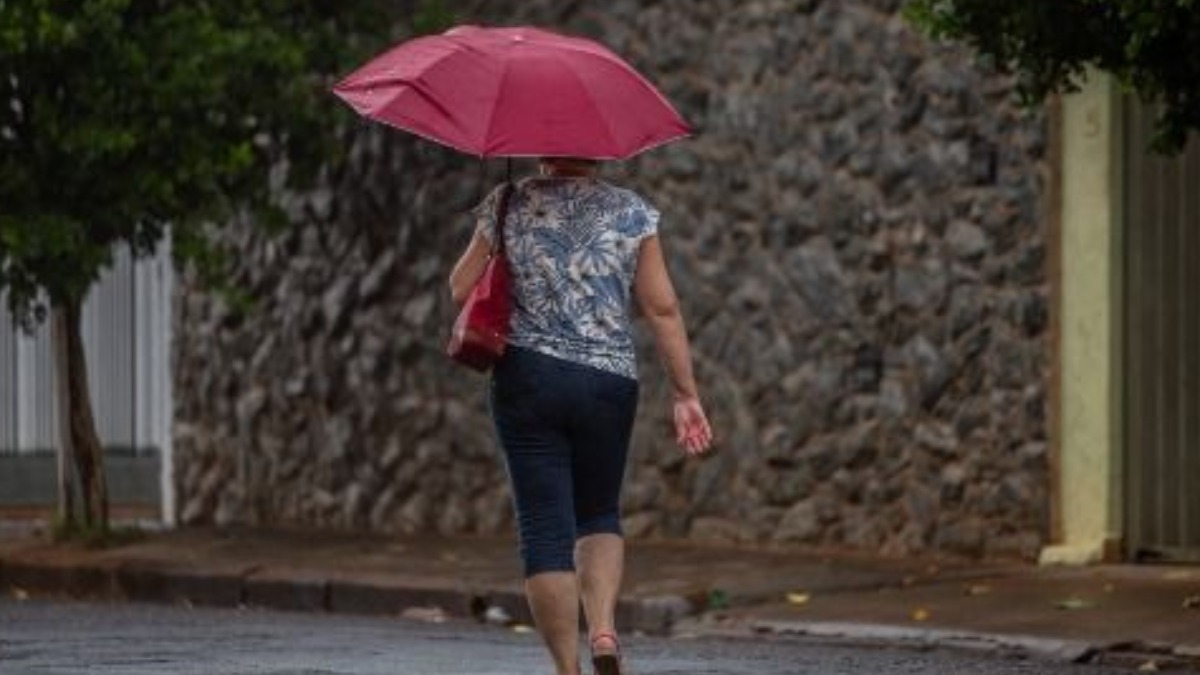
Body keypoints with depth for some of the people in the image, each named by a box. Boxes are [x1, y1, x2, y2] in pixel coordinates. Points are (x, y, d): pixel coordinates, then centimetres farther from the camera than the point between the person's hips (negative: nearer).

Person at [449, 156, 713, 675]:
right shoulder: (631, 212, 1)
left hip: (526, 379, -1)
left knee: (545, 528, 2)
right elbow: (662, 309, -2)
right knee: (599, 515, 19)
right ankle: (604, 630, -5)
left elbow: (461, 290, 3)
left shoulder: (509, 205, -1)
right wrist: (686, 394, 1)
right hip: (609, 381, 1)